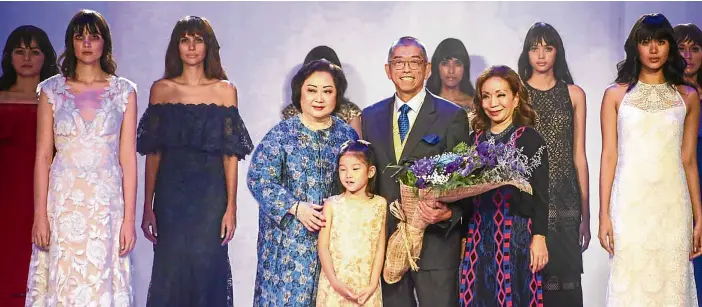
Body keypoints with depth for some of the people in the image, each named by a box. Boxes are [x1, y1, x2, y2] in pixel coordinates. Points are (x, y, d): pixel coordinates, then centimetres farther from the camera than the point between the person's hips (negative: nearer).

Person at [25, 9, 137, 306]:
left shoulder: (124, 91, 4)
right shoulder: (52, 90, 5)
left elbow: (128, 158, 1)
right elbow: (43, 156, 3)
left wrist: (129, 218, -4)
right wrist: (40, 215, -4)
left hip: (107, 203, 0)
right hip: (63, 202, 0)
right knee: (62, 283, 4)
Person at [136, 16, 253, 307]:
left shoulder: (225, 90, 4)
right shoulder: (161, 89, 6)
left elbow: (230, 154, 0)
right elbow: (153, 153, 3)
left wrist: (231, 207, -7)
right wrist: (147, 206, -2)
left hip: (210, 193, -1)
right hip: (171, 193, 1)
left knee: (206, 269, 1)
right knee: (169, 271, 1)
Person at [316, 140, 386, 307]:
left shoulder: (379, 204, 1)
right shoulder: (332, 204, -2)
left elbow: (380, 248, 1)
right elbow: (323, 246, -5)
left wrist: (373, 284, -7)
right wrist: (335, 282, -13)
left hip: (366, 286, 1)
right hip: (335, 285, -1)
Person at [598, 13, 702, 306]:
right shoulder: (615, 94, 5)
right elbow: (609, 156, 1)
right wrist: (604, 215, -4)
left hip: (673, 206, 1)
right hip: (629, 205, -1)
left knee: (672, 284, 3)